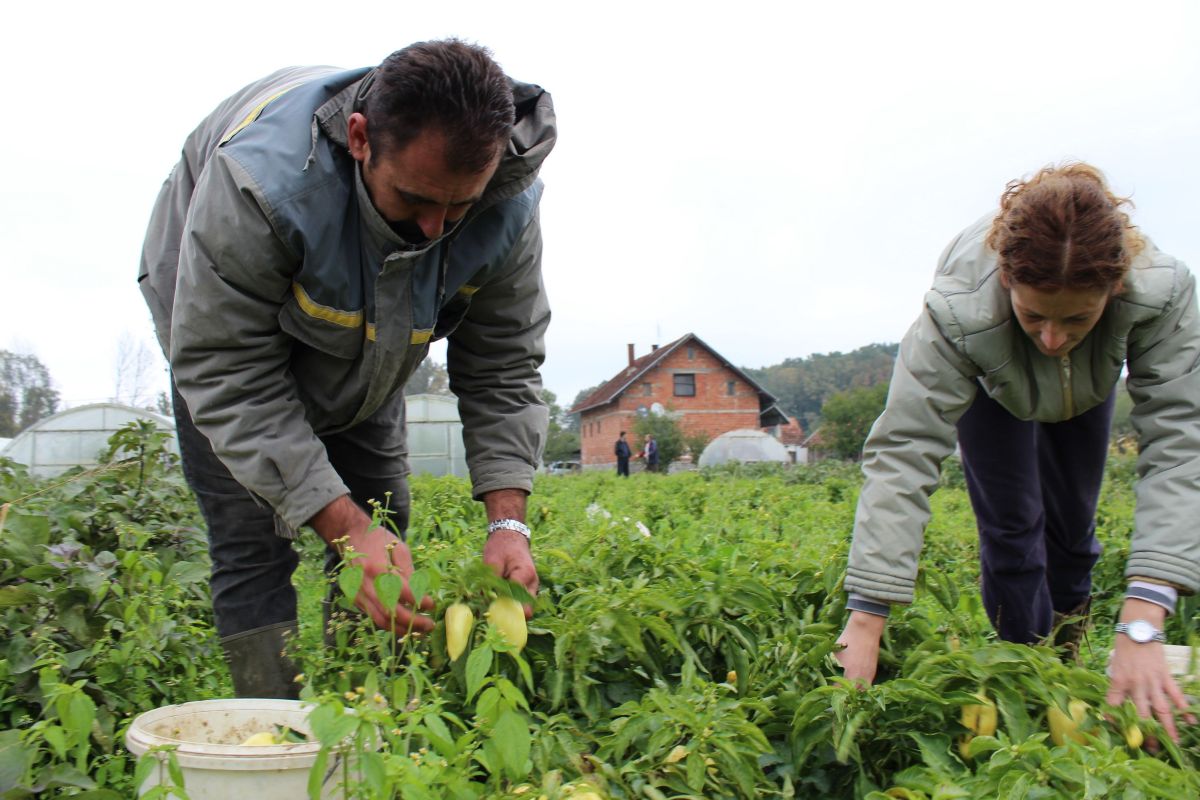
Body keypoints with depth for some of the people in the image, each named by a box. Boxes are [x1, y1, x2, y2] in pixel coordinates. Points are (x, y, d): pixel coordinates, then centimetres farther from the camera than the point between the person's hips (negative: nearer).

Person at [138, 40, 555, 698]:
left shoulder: (510, 205, -29)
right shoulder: (266, 179, -43)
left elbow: (503, 370, -18)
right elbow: (228, 377, -37)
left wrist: (507, 521, -31)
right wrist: (345, 526, -44)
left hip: (365, 360, 4)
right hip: (215, 318, -3)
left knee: (382, 530, 0)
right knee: (253, 547, -14)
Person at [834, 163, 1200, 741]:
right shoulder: (959, 310, -47)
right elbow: (903, 453, -49)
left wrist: (1141, 624, -56)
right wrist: (865, 623, -54)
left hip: (1087, 385, 2)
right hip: (992, 385, -2)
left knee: (1072, 518, 12)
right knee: (1011, 524, -8)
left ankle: (1068, 628, 40)